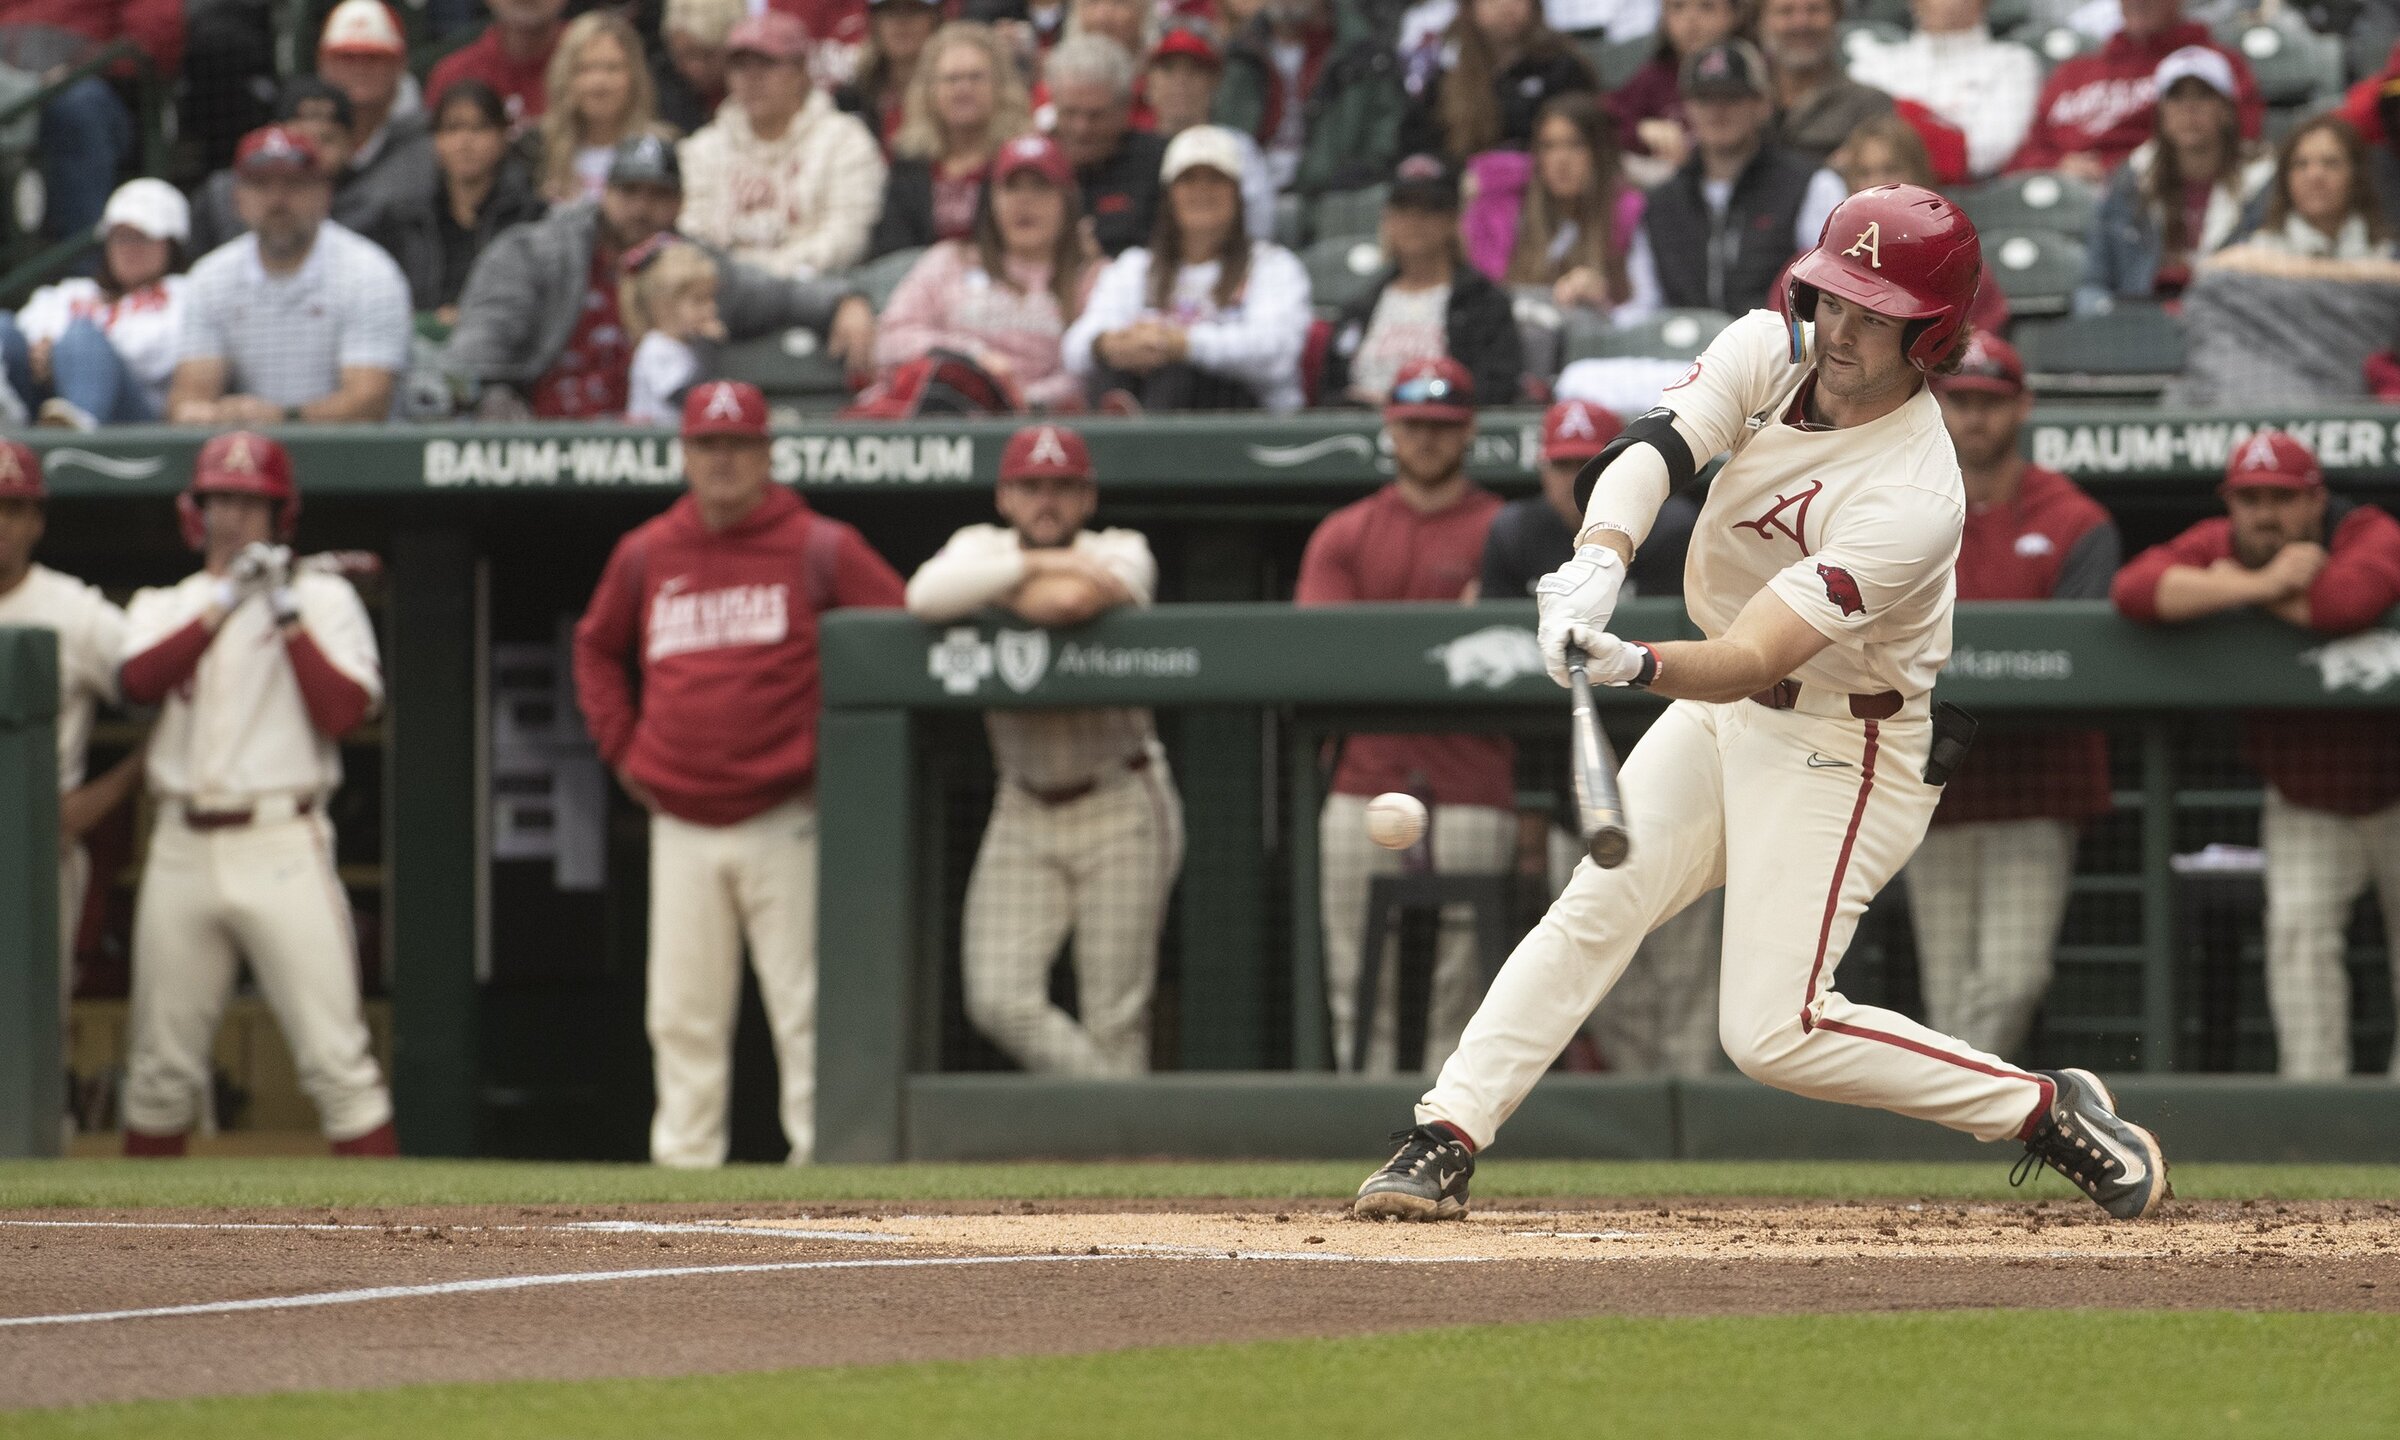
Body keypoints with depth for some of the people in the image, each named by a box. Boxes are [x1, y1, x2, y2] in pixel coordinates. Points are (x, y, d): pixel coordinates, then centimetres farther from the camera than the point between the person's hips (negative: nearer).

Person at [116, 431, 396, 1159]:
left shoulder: (324, 599, 7)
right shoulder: (164, 606, 15)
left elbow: (344, 710, -7)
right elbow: (139, 680, -7)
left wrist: (288, 617, -12)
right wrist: (224, 602, -13)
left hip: (282, 847, -3)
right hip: (183, 849, 3)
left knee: (335, 1054, -10)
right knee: (162, 1064, 7)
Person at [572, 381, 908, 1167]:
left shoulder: (821, 550, 0)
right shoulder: (645, 556, 11)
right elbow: (597, 650, 27)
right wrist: (622, 749, 15)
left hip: (784, 823, -3)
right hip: (681, 827, 3)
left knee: (804, 1006, -6)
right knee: (682, 1013, 3)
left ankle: (820, 1154, -4)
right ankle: (682, 1162, 7)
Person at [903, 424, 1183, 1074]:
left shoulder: (1121, 554, -4)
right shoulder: (982, 548, 4)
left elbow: (1069, 601, -29)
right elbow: (924, 596, -20)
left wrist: (1003, 595, -12)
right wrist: (1038, 564, -22)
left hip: (1120, 807, -3)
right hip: (1024, 812, 3)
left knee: (1114, 1020, -4)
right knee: (999, 1000, -10)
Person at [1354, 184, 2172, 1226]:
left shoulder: (1914, 500, -30)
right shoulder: (1769, 353, -9)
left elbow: (1749, 662, -36)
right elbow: (1652, 447, -26)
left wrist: (1639, 667, -55)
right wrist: (1599, 561, -46)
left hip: (1844, 750, -7)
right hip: (1719, 714, 7)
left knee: (1774, 1031, -13)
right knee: (1596, 905, -9)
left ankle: (2048, 1110, 0)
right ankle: (1445, 1143, -7)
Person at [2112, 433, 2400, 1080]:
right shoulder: (2215, 547, -11)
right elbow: (2133, 589, -30)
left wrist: (2236, 588, -30)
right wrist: (2260, 584, -37)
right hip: (2305, 809, 2)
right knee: (2298, 923, -17)